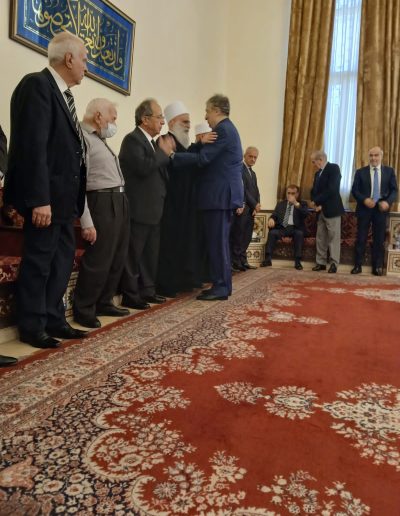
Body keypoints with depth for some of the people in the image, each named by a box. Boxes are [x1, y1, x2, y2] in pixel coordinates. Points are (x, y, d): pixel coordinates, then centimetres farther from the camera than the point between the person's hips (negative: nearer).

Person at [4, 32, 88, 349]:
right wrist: (39, 200, -24)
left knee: (63, 260, 15)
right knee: (38, 263, 1)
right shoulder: (37, 85, -12)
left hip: (63, 197, 10)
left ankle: (54, 320, 27)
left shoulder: (63, 93, 16)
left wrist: (73, 198, 12)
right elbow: (33, 146, -20)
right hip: (45, 197, -9)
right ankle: (32, 327, 15)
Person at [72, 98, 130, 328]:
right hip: (103, 203, -10)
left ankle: (104, 303, 27)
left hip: (120, 201, 10)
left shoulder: (101, 139, 20)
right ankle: (83, 310, 10)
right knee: (98, 261, -5)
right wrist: (87, 222, -19)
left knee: (118, 259, 14)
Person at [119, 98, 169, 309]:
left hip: (152, 209, 9)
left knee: (150, 254, 13)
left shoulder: (151, 142, 17)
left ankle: (147, 290, 23)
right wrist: (164, 152, -13)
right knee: (134, 254, -3)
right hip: (138, 209, -9)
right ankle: (130, 295, 5)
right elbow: (143, 167, -25)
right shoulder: (132, 139, -10)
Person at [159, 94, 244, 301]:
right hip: (223, 192, 10)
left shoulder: (223, 130, -13)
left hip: (220, 193, -10)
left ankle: (221, 287, -1)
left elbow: (202, 158, -20)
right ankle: (222, 284, 19)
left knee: (217, 241, -6)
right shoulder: (227, 128, 19)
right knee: (219, 241, 12)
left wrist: (172, 154, -17)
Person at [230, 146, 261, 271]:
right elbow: (242, 189, -15)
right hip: (242, 208, -9)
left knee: (246, 237, 9)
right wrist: (255, 204, -12)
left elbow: (256, 191, 15)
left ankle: (242, 261, 14)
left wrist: (256, 206, -1)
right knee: (238, 237, -7)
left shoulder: (252, 173, 21)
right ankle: (235, 262, -3)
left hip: (251, 209, 9)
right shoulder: (239, 169, -7)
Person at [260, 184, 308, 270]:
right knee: (272, 232, -29)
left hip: (295, 228, -2)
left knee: (299, 233, -35)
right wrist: (271, 219, -15)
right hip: (282, 227, 2)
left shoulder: (302, 204, 15)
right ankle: (267, 259, -30)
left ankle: (298, 261, -32)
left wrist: (296, 204, -17)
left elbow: (305, 214, -5)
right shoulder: (280, 204, 23)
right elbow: (274, 215, 10)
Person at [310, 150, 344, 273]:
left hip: (332, 209, -8)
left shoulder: (334, 168, -8)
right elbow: (314, 190, 14)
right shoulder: (318, 173, 18)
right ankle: (321, 262, 13)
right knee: (320, 238, 8)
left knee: (333, 237, -4)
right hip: (321, 211, 8)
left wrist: (316, 201, -13)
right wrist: (316, 205, -5)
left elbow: (332, 189, -19)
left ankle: (334, 264, 1)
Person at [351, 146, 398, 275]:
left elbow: (394, 190, 4)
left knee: (379, 239, 4)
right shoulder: (360, 172, 5)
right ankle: (357, 265, 8)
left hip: (381, 209, 1)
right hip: (364, 208, 0)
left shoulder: (389, 171, 7)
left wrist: (387, 202, -15)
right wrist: (364, 200, -17)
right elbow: (354, 190, 0)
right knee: (361, 238, 1)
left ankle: (377, 267, 12)